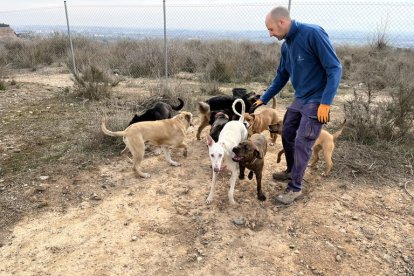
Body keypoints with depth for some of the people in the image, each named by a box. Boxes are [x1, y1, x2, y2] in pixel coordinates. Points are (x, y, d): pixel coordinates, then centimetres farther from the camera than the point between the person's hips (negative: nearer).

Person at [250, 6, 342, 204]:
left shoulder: (313, 34, -20)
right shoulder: (286, 46, 5)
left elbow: (334, 68, -20)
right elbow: (281, 77, 16)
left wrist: (325, 102, -26)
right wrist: (263, 99, 14)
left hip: (317, 101, -8)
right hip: (299, 99, 8)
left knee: (302, 143, -6)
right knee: (287, 134, 15)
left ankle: (295, 187, 8)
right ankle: (292, 171, 36)